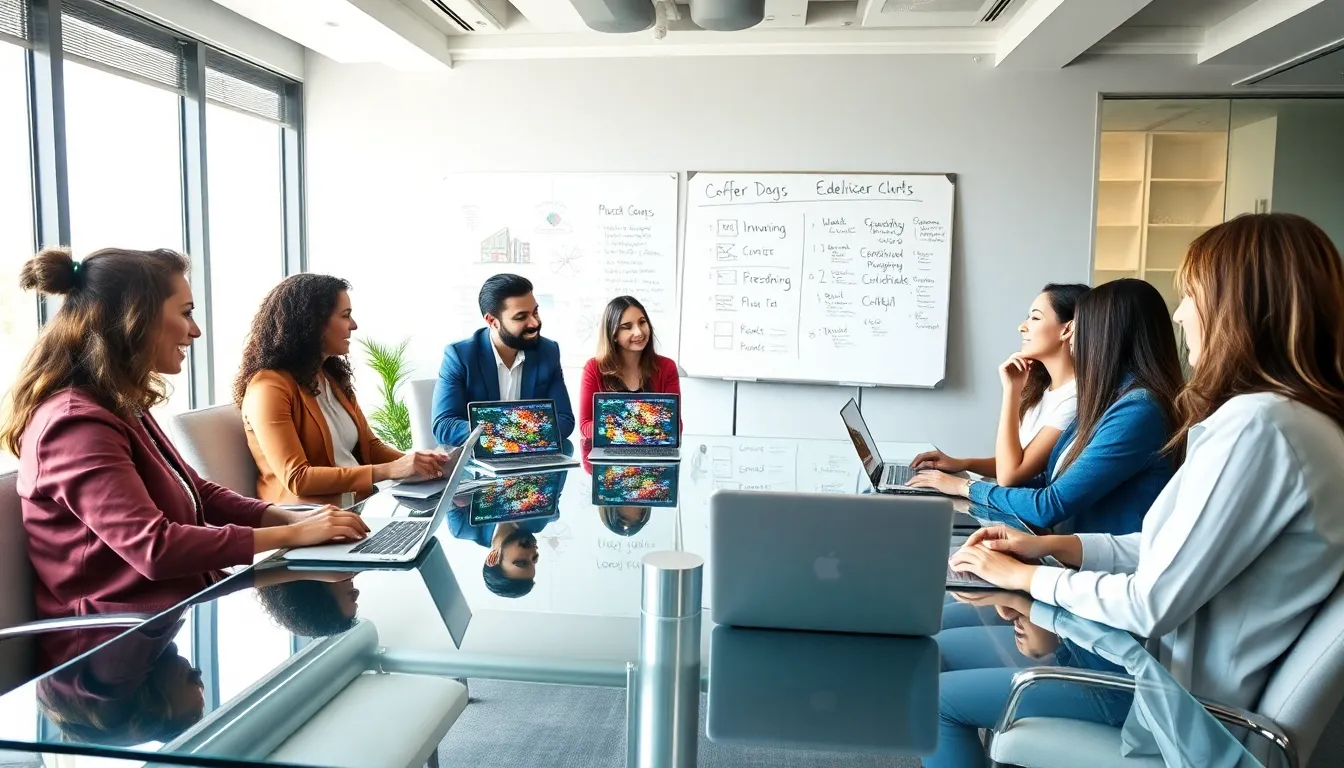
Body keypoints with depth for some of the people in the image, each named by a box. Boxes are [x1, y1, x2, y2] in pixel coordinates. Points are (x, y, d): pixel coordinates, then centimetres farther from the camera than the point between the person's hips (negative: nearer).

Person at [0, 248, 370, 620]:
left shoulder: (122, 406, 11)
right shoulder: (76, 422, -19)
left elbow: (198, 495, 16)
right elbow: (154, 548, -27)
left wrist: (293, 517, -1)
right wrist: (291, 534, -20)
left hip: (180, 611, 9)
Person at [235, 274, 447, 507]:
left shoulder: (333, 376, 15)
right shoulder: (269, 387, -12)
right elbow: (297, 479, -19)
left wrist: (413, 461, -5)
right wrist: (389, 470, -23)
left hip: (359, 505, 8)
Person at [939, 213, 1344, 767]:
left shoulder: (1259, 425, -27)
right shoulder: (1281, 413, 6)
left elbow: (1151, 605, -25)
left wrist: (1026, 576, -10)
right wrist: (1052, 546, 3)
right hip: (1170, 653, 9)